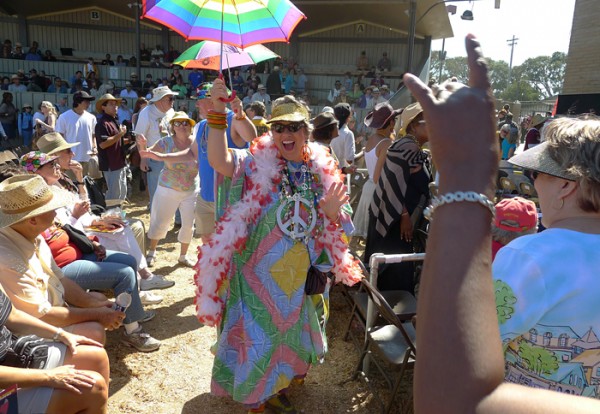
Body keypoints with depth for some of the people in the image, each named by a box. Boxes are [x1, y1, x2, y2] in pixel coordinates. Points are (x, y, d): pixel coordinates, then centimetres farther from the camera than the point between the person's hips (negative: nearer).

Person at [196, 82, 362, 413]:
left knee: (290, 333, 21)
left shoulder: (322, 171, 0)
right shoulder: (257, 164, -9)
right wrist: (217, 113, -39)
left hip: (302, 277, 4)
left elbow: (337, 228, 5)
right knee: (258, 336, 6)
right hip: (259, 274, -4)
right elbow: (219, 160, -29)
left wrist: (334, 214, -17)